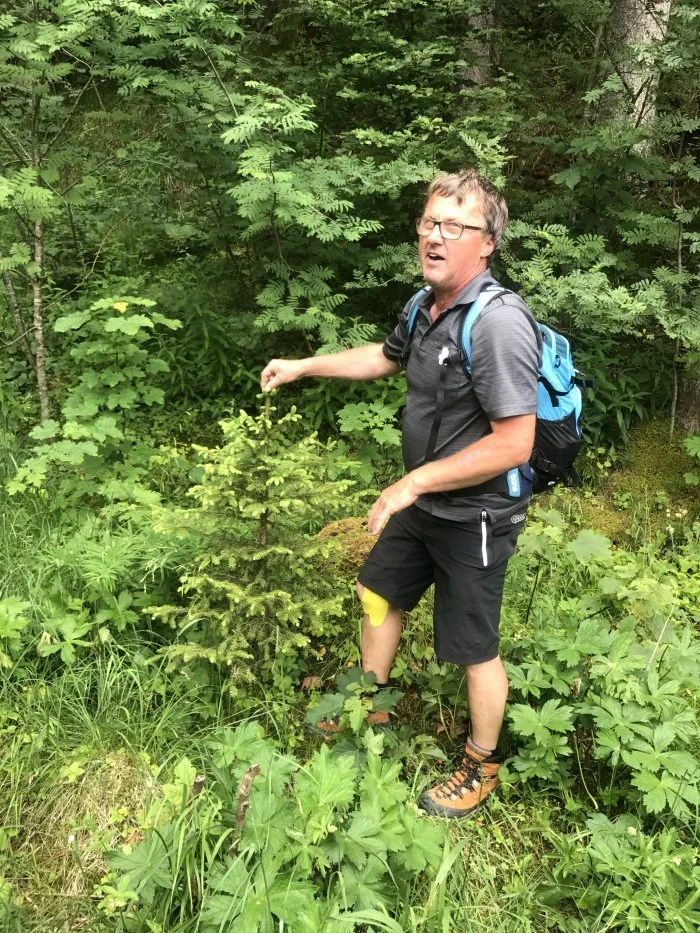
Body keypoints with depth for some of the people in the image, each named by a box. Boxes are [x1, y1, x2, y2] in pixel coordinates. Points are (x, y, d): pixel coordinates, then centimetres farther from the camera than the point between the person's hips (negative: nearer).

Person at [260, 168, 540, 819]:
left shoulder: (497, 322, -28)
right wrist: (303, 366, 21)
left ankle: (481, 767, 33)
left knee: (473, 649, 8)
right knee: (378, 593, 23)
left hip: (475, 517, -9)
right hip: (422, 505, 9)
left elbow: (513, 444, -30)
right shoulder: (425, 307, 1)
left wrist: (415, 482, -24)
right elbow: (385, 357, 22)